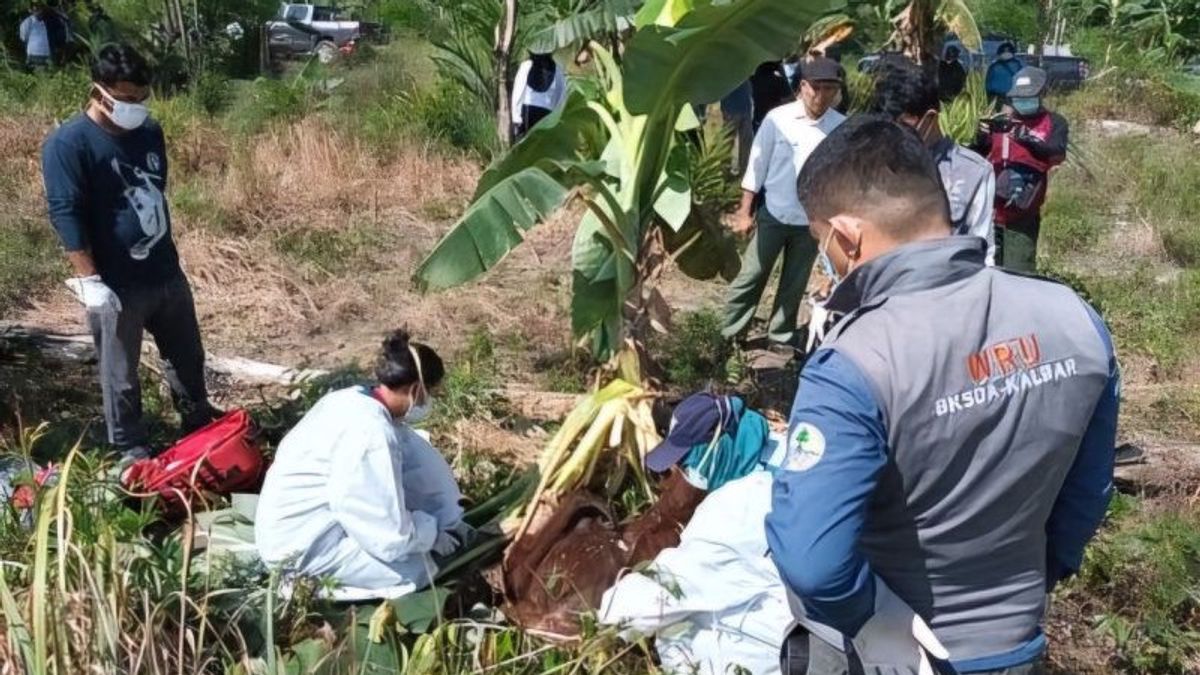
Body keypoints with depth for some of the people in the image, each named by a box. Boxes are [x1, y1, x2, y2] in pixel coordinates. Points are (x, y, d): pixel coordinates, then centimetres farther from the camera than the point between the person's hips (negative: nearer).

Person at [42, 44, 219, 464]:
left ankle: (200, 423, 40)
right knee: (120, 375, 8)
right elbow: (65, 215, -17)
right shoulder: (67, 144, -16)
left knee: (187, 356, 20)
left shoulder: (149, 131, 5)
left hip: (166, 273, 6)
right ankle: (131, 451, 24)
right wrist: (90, 281, -21)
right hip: (117, 286, -6)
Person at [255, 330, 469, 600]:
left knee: (414, 452, 1)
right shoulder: (372, 434, -29)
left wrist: (443, 522, 18)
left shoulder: (356, 399, -2)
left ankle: (451, 532, 13)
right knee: (418, 569, -13)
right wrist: (432, 534, -6)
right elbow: (392, 536, -26)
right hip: (300, 543, -9)